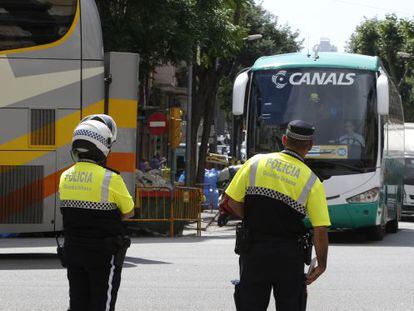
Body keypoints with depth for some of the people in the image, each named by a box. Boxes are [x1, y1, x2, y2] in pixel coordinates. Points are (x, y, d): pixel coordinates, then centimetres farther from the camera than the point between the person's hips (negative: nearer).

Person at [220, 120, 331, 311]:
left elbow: (231, 203, -1)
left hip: (253, 251, 2)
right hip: (289, 256, -2)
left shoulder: (255, 163, 0)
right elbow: (320, 231, -8)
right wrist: (321, 264, 4)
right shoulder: (312, 182, -5)